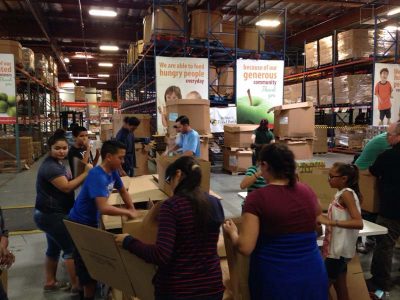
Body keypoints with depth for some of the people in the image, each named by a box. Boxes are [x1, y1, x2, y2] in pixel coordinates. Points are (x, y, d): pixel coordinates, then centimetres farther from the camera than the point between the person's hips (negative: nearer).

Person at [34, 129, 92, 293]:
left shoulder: (57, 163, 12)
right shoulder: (50, 166, -22)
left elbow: (66, 184, 13)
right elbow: (67, 187, -26)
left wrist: (85, 173, 0)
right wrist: (86, 173, -24)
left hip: (52, 214, 11)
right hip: (51, 215, -11)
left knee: (54, 247, 20)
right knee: (71, 248, -3)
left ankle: (50, 282, 32)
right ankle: (76, 285, 5)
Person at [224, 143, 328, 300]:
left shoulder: (257, 197, -18)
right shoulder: (307, 191, -3)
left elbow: (245, 247, -18)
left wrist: (232, 232, 1)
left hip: (275, 279, -4)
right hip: (312, 276, 4)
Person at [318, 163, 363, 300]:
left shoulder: (346, 194, -17)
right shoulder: (341, 194, 8)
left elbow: (358, 223, -28)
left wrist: (330, 221, -32)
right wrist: (324, 218, 4)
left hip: (340, 250, -9)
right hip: (338, 249, 9)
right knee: (340, 286, 18)